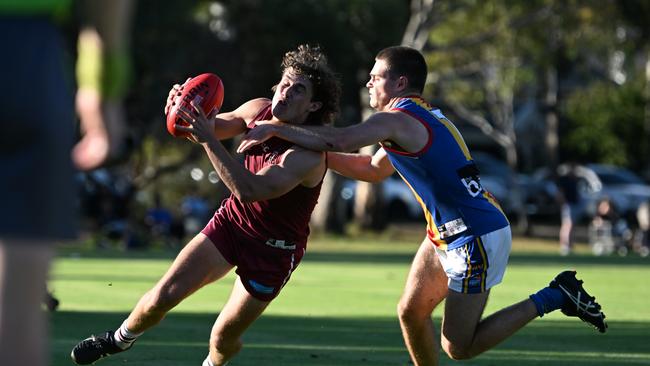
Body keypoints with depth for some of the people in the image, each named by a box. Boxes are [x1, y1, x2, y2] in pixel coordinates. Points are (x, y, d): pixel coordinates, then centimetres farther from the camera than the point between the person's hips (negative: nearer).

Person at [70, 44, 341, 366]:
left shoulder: (308, 155, -31)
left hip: (273, 251, -5)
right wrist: (183, 109, -17)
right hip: (230, 221, 5)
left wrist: (208, 139, -49)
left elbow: (249, 190, -43)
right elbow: (210, 129, 7)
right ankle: (120, 339, 24)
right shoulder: (259, 111, -10)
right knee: (162, 296, -4)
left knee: (223, 340, 2)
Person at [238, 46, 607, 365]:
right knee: (411, 312, 12)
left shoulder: (399, 119, -16)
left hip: (476, 238, -10)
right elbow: (371, 169, 25)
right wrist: (313, 153, 16)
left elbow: (338, 140, -29)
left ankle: (553, 297, -2)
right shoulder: (423, 117, 16)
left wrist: (276, 129, -18)